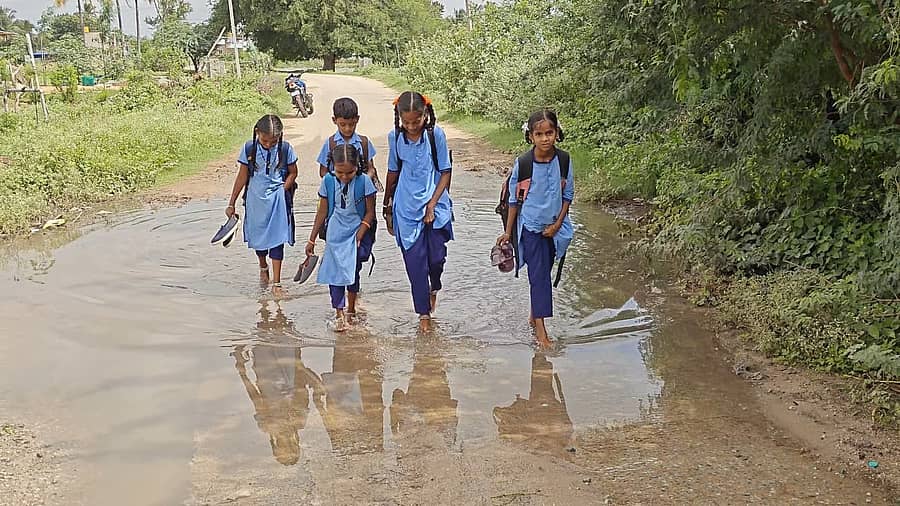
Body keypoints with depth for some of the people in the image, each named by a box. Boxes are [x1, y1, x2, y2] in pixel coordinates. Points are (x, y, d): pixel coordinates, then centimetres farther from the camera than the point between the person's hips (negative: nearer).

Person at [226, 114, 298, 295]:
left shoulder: (285, 149, -11)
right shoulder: (249, 148, -9)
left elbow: (293, 173, 3)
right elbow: (242, 176, 0)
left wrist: (282, 191, -11)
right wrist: (231, 204, 3)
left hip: (277, 200, -2)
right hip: (255, 199, 2)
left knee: (277, 239, -2)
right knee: (258, 237, 14)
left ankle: (276, 282, 3)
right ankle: (263, 267, 43)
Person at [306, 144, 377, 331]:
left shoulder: (364, 181, -14)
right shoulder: (328, 181, -7)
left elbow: (370, 212, -6)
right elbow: (322, 212, 2)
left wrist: (360, 233, -18)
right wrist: (312, 239, 4)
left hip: (357, 233, -1)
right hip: (335, 233, 1)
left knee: (353, 271, 2)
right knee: (335, 271, -7)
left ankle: (351, 310, 22)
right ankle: (338, 314, -1)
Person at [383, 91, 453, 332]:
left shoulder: (436, 135, -8)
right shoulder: (395, 137, -3)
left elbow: (445, 172, -3)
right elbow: (393, 172, 9)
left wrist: (432, 204, -11)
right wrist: (387, 206, 16)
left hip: (435, 205, -1)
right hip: (406, 208, 1)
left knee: (436, 257, -1)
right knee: (415, 261, 1)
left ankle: (434, 288, 35)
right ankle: (424, 312, 17)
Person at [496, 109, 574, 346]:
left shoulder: (564, 160, -7)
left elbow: (568, 195, 2)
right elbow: (514, 199, -4)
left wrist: (557, 224, -5)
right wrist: (508, 232, 0)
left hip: (554, 227, 3)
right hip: (531, 227, -3)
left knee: (543, 273, 15)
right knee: (539, 276, -8)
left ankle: (534, 314, 35)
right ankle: (540, 329, -5)